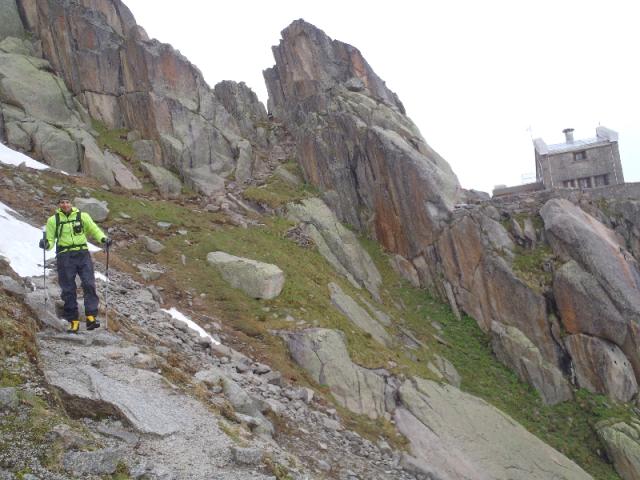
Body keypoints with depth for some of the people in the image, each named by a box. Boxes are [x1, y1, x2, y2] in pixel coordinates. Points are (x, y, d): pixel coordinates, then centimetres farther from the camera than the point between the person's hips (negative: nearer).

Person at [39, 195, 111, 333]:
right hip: (65, 256, 0)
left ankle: (91, 317, -13)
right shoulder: (53, 220, 8)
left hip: (82, 254, 0)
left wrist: (103, 238, -7)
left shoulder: (82, 216, 9)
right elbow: (50, 239, 10)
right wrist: (46, 244, -13)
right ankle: (73, 321, 7)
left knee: (89, 285, -13)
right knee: (68, 289, 1)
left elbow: (94, 229, 13)